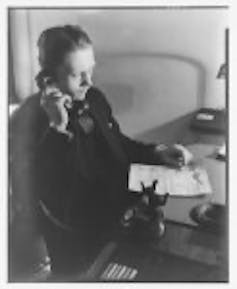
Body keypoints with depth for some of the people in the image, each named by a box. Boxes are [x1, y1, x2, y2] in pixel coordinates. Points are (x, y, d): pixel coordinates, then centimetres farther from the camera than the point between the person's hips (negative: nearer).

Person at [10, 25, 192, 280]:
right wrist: (58, 127, -31)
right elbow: (42, 194, -26)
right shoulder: (30, 118, -16)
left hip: (120, 207, 7)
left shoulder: (94, 98, 3)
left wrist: (157, 153, 5)